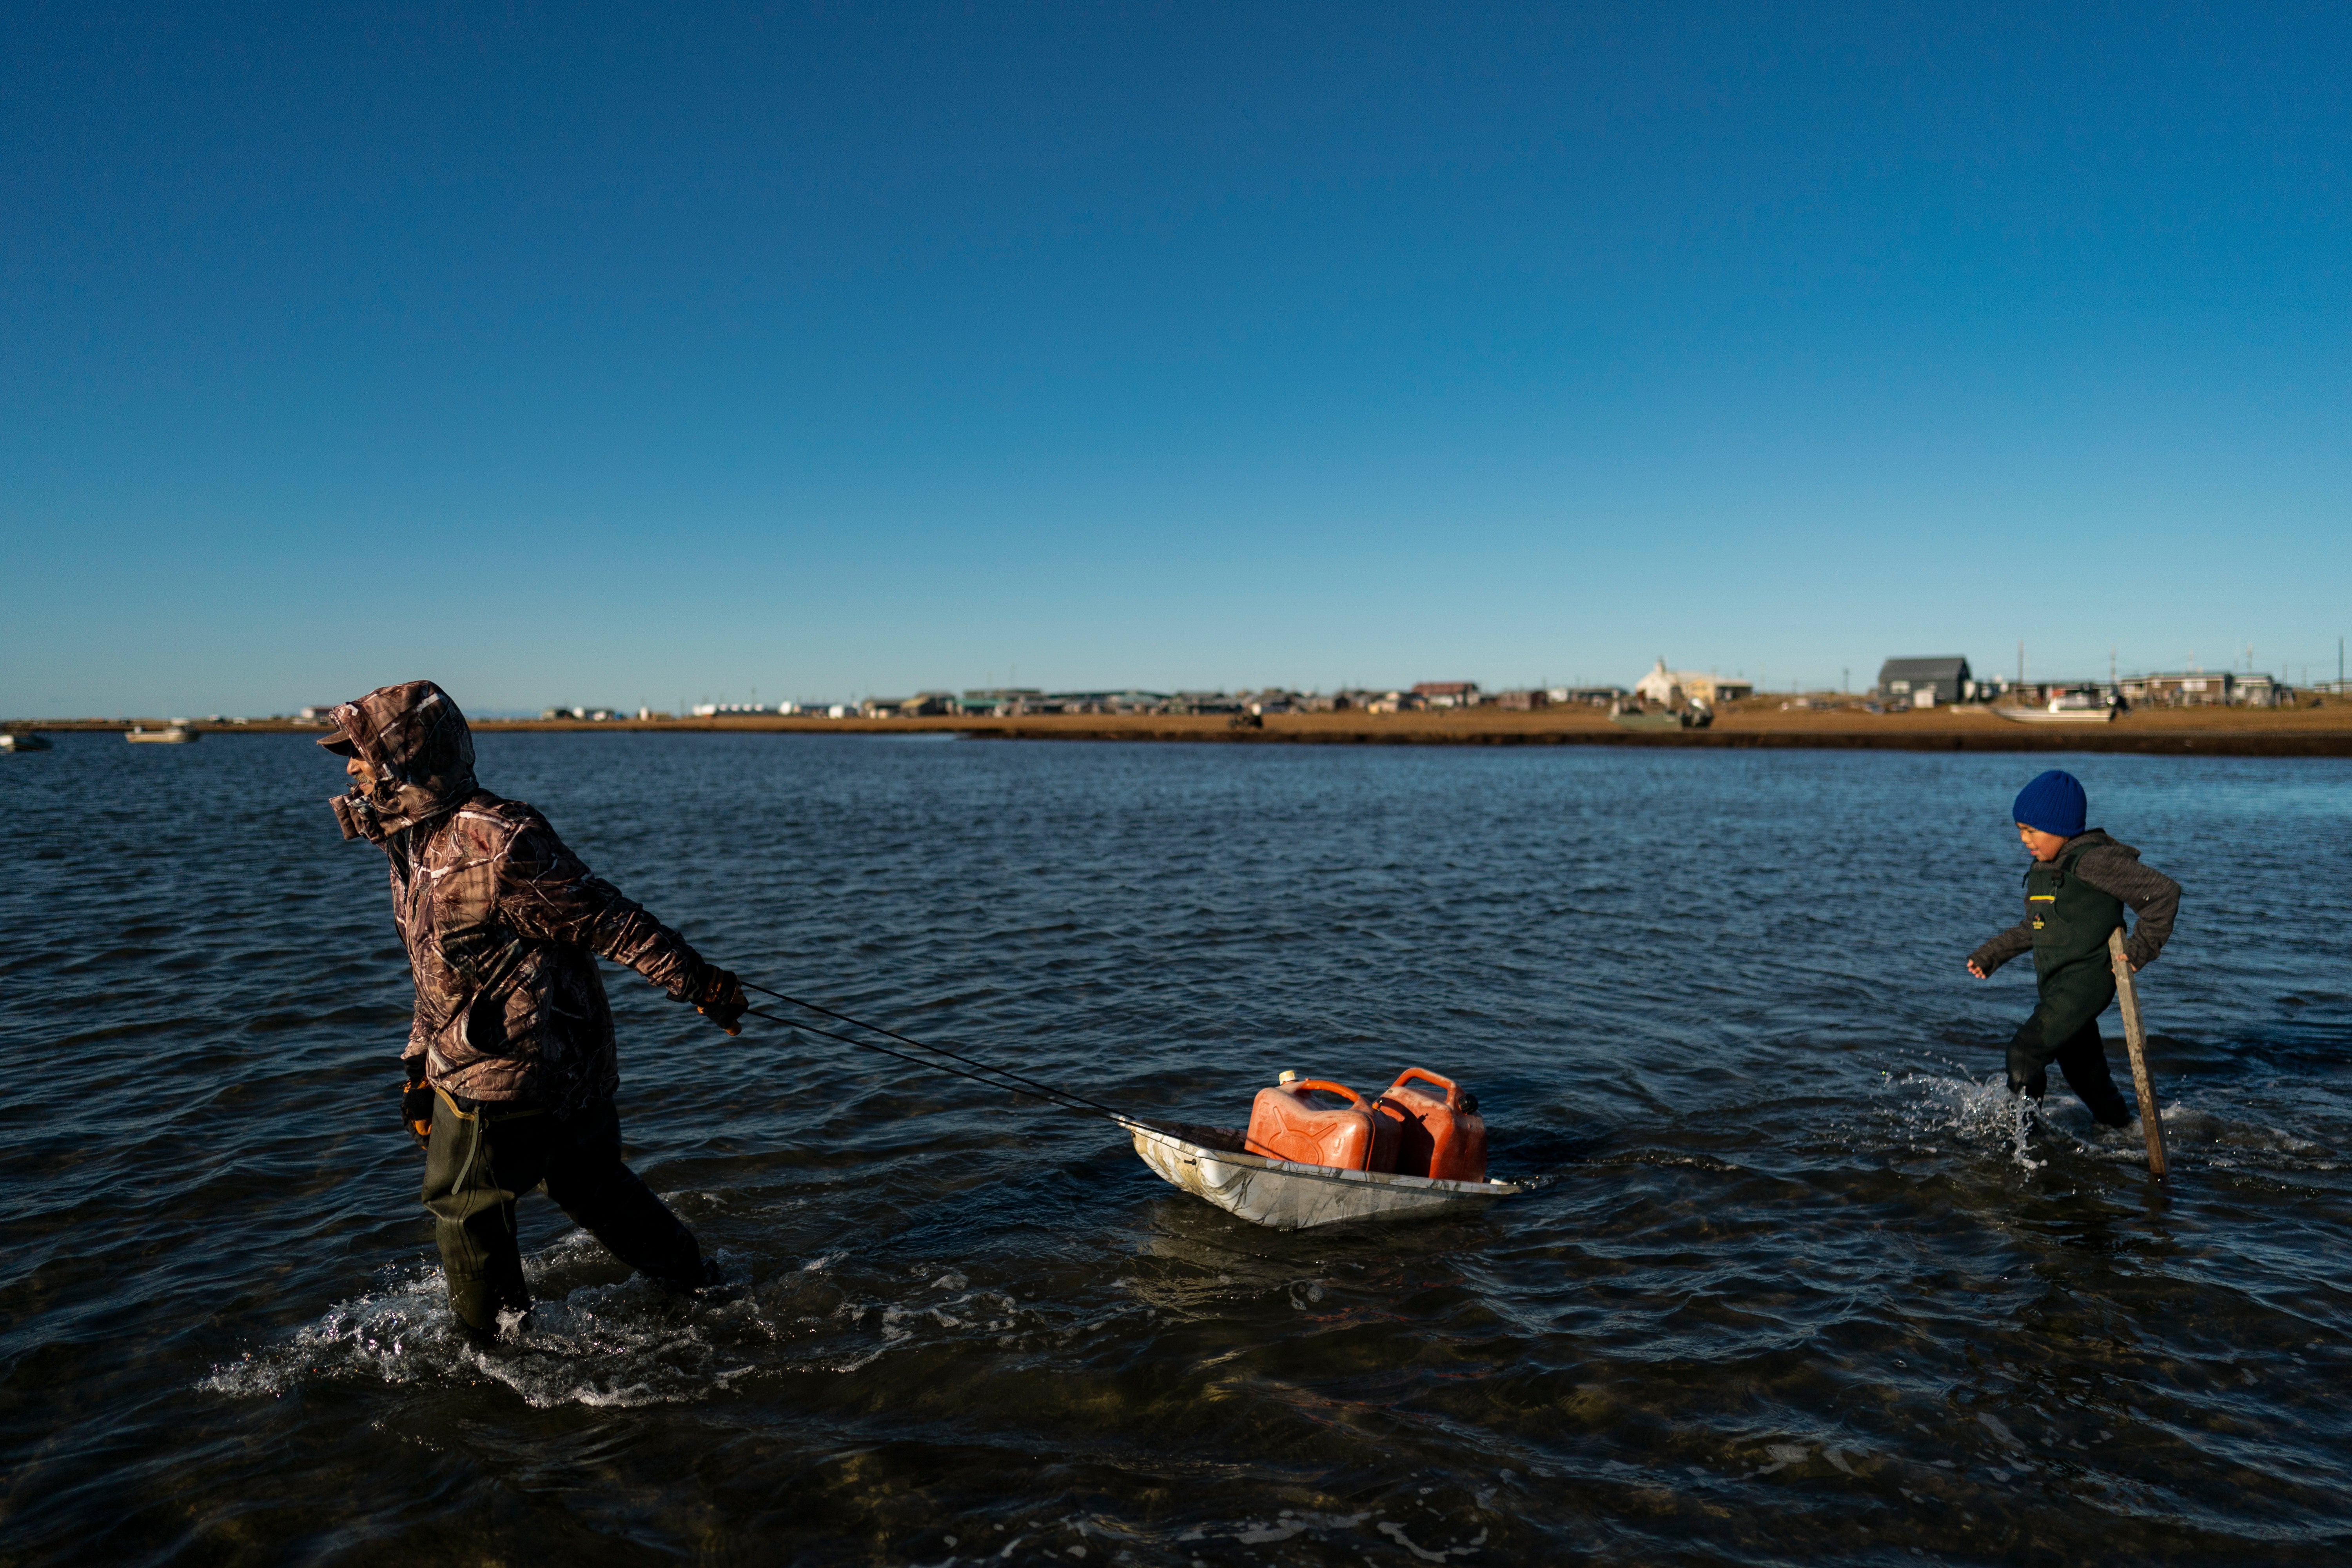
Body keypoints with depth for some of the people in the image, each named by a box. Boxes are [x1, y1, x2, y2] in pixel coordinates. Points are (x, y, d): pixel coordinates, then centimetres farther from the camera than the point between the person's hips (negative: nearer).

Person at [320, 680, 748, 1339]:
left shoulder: (495, 841, -24)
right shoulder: (412, 845, 8)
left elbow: (607, 918, -23)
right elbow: (440, 969, 18)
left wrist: (698, 981, -21)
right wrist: (418, 1066, 19)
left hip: (508, 1077, -9)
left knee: (461, 1202, 8)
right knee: (587, 1181, 20)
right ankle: (701, 1291, 33)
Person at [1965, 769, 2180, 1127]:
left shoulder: (2091, 861, -17)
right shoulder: (2042, 866, 10)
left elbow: (2164, 892, -16)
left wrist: (2141, 948, -14)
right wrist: (1991, 954, 17)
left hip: (2087, 979, -9)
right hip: (2055, 983, 9)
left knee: (2025, 1053, -17)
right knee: (2082, 1068, 18)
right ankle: (2120, 1128, 37)